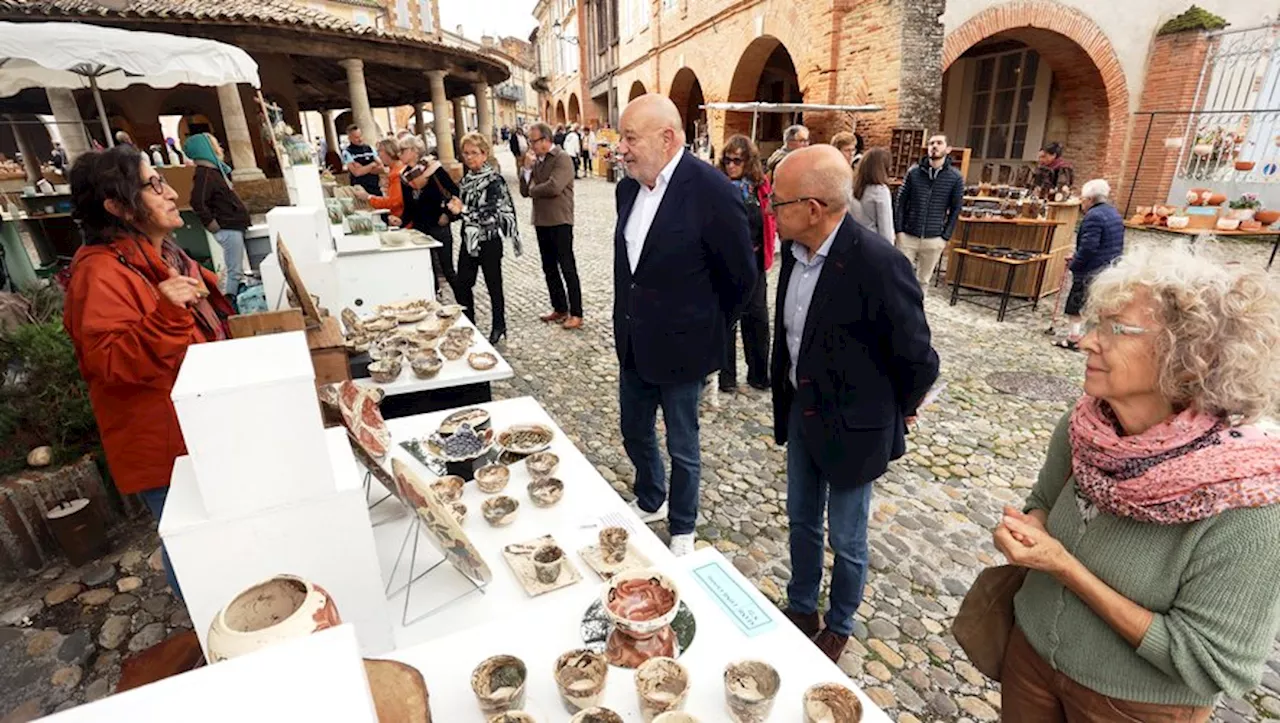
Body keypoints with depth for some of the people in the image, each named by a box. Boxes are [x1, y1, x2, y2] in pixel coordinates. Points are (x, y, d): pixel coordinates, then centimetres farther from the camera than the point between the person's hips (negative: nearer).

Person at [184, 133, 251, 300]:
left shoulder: (213, 170, 14)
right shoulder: (204, 174, -16)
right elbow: (197, 203, -27)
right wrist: (213, 226, -20)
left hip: (233, 227, 10)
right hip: (228, 229, -10)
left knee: (236, 270, 18)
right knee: (235, 271, -6)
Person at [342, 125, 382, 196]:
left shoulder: (370, 149, 11)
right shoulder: (347, 153, -5)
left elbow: (381, 168, 5)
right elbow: (356, 172, -16)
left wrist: (364, 169, -9)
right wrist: (372, 165, -5)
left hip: (376, 188, 5)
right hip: (361, 189, -5)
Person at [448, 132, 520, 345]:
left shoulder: (494, 181, -14)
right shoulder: (467, 178, 8)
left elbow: (491, 215, -22)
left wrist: (463, 210, -25)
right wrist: (453, 208, 1)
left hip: (489, 241, -7)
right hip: (469, 239, 7)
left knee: (493, 285, 6)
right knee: (461, 285, 9)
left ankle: (499, 327, 22)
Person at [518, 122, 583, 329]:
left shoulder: (562, 158, -10)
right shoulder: (536, 161, 11)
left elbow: (554, 187, -25)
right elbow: (524, 191, 8)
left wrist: (533, 190, -7)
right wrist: (526, 167, -6)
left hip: (560, 222, -8)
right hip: (541, 222, 8)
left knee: (567, 268, -2)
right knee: (549, 268, 14)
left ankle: (576, 313, 5)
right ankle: (560, 308, 25)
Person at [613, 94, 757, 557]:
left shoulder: (712, 192, -19)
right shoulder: (628, 188, 3)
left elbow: (741, 278, -11)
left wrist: (708, 333, -1)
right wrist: (626, 320, 14)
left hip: (679, 349, -6)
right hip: (632, 344, 7)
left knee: (682, 448, 12)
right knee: (635, 434, 22)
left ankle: (682, 530, 35)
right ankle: (649, 501, 49)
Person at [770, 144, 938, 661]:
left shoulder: (879, 263, -27)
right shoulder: (794, 249, -4)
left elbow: (918, 361, -17)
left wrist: (895, 414, -2)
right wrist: (789, 399, 14)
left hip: (852, 426, -6)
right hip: (801, 413, 7)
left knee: (846, 540, 16)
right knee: (802, 520, 23)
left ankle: (839, 626, 43)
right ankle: (801, 607, 47)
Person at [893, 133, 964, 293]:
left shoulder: (955, 178, -1)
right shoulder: (914, 172, -1)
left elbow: (955, 210, 3)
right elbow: (900, 202, 1)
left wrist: (945, 237, -2)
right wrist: (899, 230, -5)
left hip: (934, 240, 0)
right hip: (908, 236, 0)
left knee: (923, 280, 11)